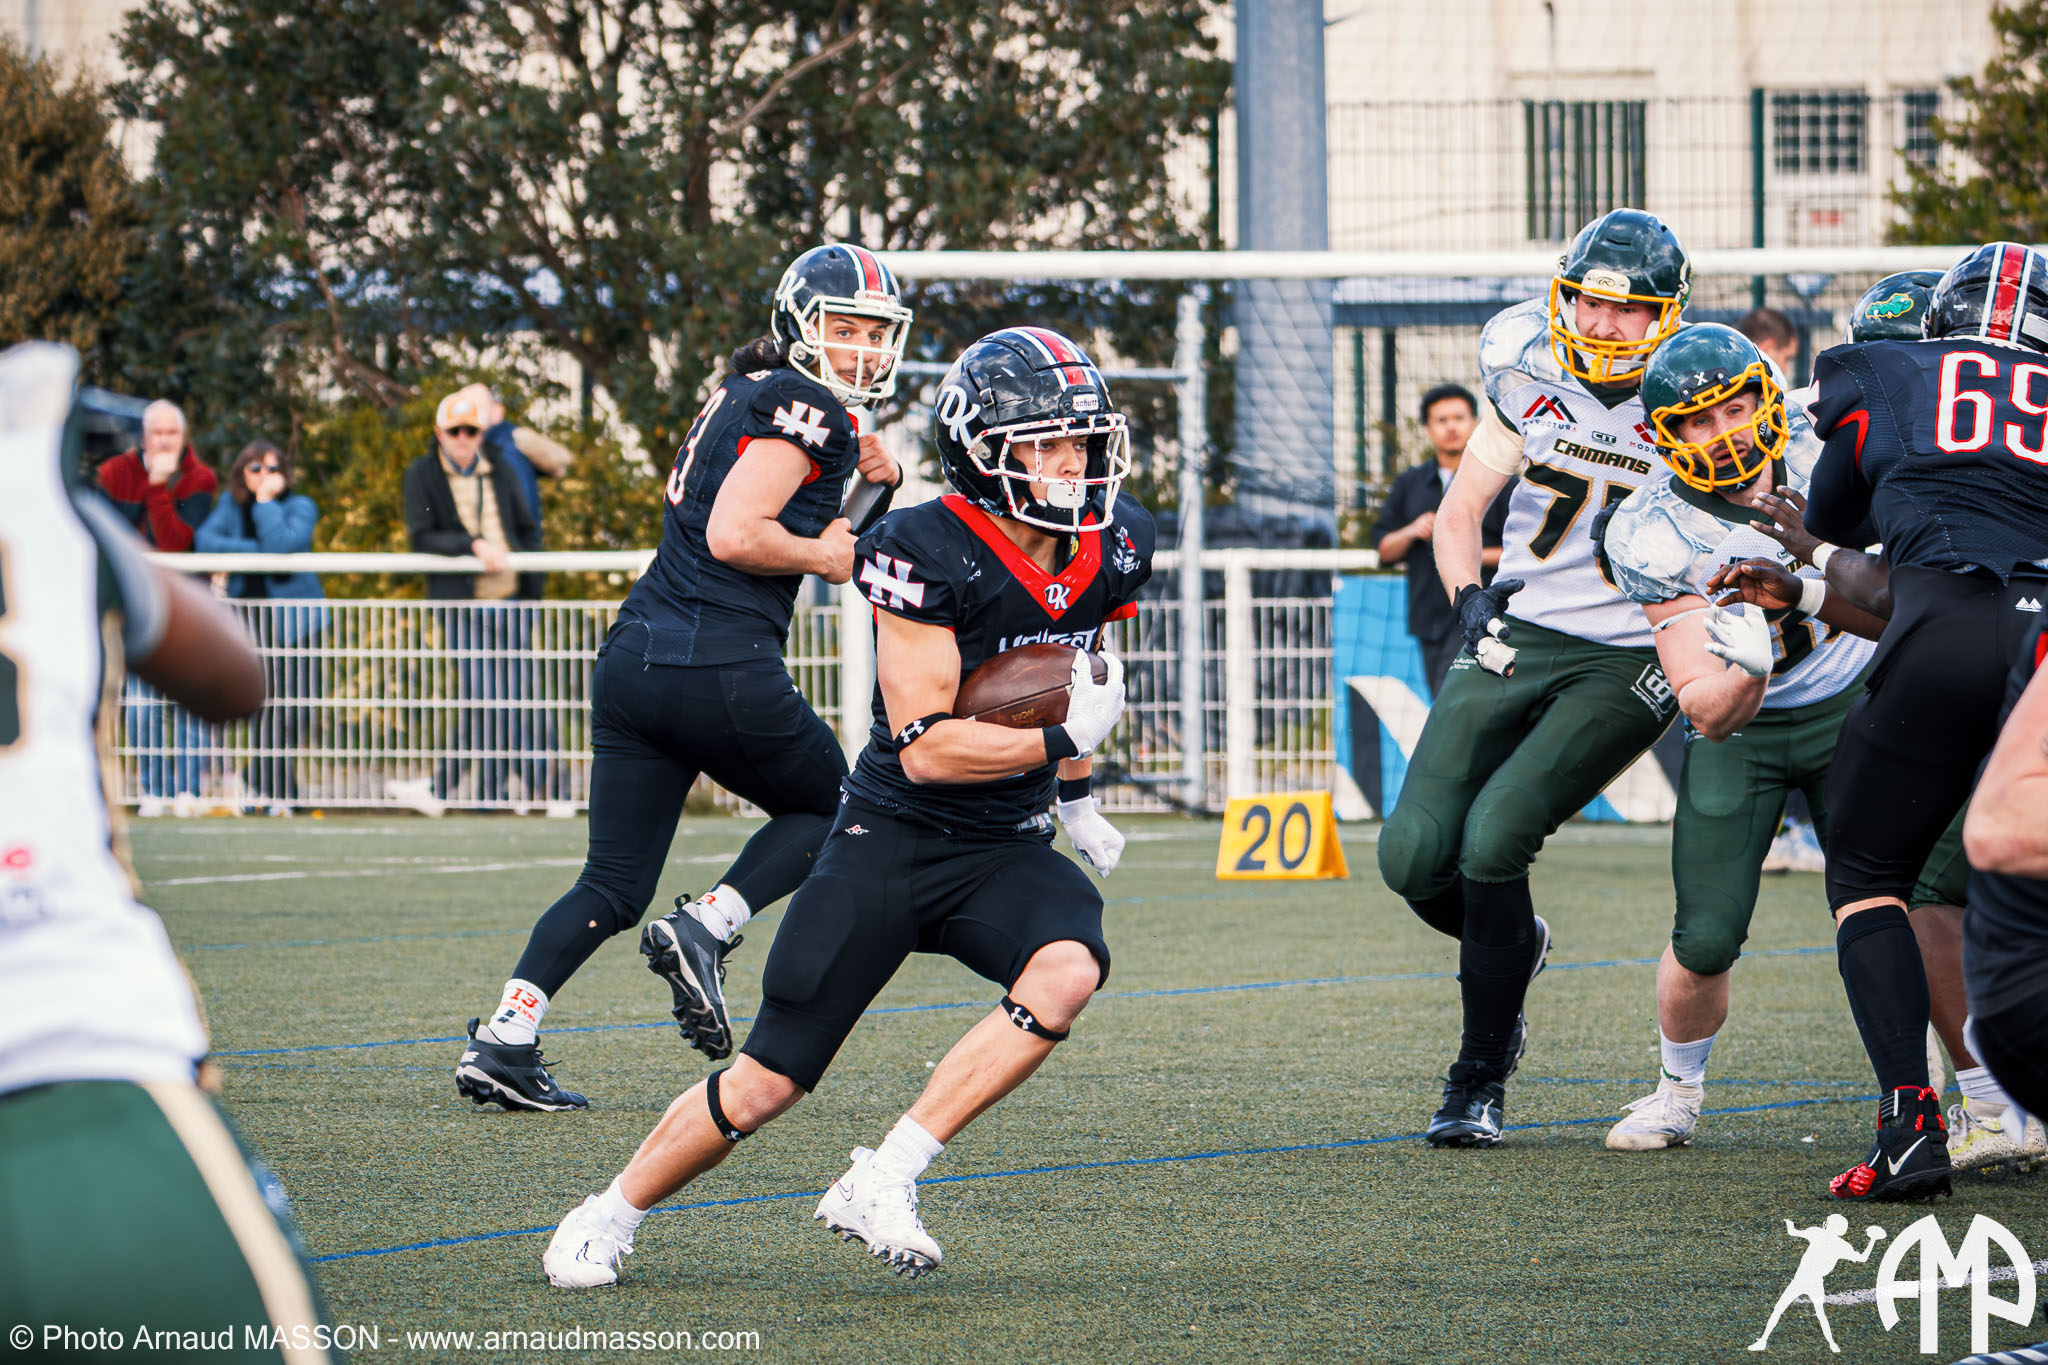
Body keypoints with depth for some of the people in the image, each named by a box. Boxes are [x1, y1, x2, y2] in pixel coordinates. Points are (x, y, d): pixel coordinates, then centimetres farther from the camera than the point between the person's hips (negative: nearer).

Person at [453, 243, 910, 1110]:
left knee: (614, 885, 10)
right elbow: (733, 536, -18)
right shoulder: (805, 408, -7)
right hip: (719, 668, -8)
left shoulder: (744, 394, 21)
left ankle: (503, 1040, -2)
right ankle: (705, 929, -3)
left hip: (634, 657, 8)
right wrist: (825, 556, -3)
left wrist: (863, 480, 18)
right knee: (827, 808, 17)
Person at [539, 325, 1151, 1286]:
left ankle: (882, 1183, -20)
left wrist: (1075, 800, 22)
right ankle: (611, 1216, 23)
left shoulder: (1111, 549, -1)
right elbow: (926, 745, -24)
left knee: (1068, 969, -29)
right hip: (892, 839, -5)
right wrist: (1060, 739, -22)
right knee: (768, 1082, -3)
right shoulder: (930, 555, -21)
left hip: (1005, 850, 5)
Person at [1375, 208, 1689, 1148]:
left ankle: (1481, 1077, -5)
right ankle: (1513, 948, 29)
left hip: (1626, 663, -4)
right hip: (1518, 638, 4)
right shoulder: (1530, 378, 1)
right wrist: (1471, 600, -9)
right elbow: (1460, 513, 10)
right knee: (1415, 858, -8)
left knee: (1495, 834, -21)